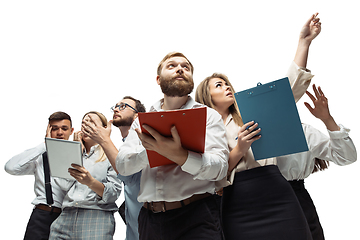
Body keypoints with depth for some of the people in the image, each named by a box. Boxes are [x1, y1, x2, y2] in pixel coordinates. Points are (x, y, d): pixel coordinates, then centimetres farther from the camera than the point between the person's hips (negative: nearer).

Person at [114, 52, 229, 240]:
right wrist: (150, 150, -20)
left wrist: (180, 156, -29)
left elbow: (219, 168, -12)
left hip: (196, 217, -2)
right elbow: (122, 165, -1)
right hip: (150, 218, 3)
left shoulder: (208, 115, 0)